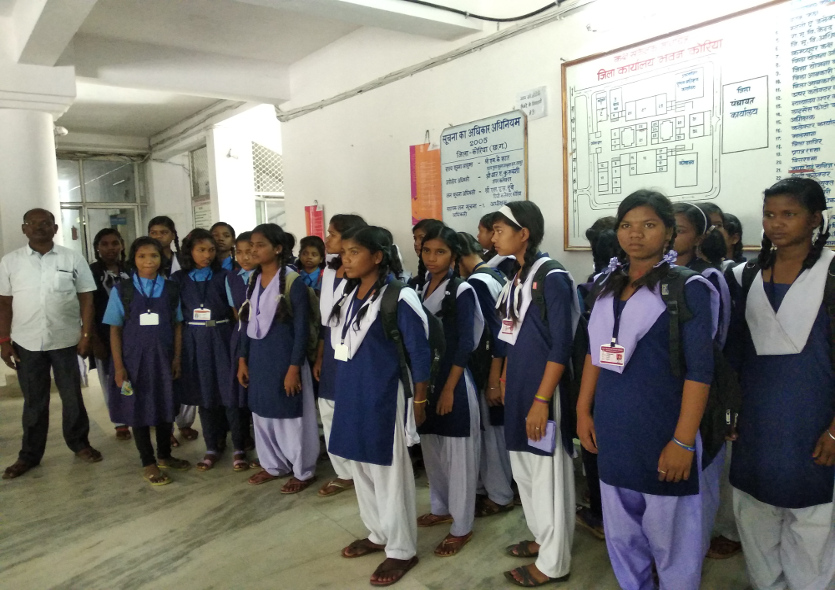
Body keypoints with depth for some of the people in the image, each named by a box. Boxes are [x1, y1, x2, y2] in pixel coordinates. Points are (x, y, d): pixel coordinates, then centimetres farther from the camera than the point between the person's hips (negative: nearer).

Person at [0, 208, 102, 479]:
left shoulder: (73, 259, -2)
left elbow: (86, 298, -1)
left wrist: (86, 335, -6)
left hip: (66, 341, -1)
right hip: (27, 343, 1)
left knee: (72, 397, 10)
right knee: (34, 402, 11)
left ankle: (80, 444, 26)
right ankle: (29, 454, 24)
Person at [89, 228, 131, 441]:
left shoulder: (131, 271, 5)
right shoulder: (91, 272, -1)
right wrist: (94, 339, -7)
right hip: (104, 336, -1)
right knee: (111, 380, 7)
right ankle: (121, 424, 18)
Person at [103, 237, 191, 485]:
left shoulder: (171, 289, 0)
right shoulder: (121, 290, -5)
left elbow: (177, 325, 3)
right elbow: (115, 330, -4)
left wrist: (177, 358, -1)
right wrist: (118, 366, -7)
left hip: (163, 357, 2)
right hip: (134, 358, -2)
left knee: (166, 407, 13)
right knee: (139, 409, 8)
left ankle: (164, 455, 33)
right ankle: (148, 463, 23)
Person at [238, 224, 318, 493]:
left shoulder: (293, 282, -14)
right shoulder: (253, 280, 6)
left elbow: (301, 329, -14)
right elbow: (249, 324, 11)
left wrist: (294, 367, -16)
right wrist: (243, 359, 8)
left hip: (284, 356, -7)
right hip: (258, 356, 7)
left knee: (290, 415, 4)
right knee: (262, 413, 16)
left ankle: (303, 471, 20)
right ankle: (274, 464, 34)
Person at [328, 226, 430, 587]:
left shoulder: (398, 297, -15)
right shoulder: (348, 294, 8)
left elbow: (419, 352, -12)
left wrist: (419, 400, -9)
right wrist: (344, 390, 13)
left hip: (382, 398, -8)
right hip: (351, 395, 8)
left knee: (388, 472, 4)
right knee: (361, 467, 18)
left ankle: (402, 550, 21)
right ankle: (378, 533, 37)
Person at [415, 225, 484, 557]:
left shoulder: (462, 292, -10)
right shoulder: (421, 289, 8)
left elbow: (465, 345, -14)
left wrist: (449, 389, -16)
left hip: (453, 381, -6)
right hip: (426, 379, 7)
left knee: (457, 453, 3)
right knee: (431, 449, 16)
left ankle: (462, 527, 15)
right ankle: (441, 508, 35)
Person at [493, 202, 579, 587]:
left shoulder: (552, 278, -16)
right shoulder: (515, 276, 9)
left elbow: (561, 345, -18)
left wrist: (542, 400, -19)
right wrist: (505, 380, 17)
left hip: (542, 391, -8)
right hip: (518, 388, 9)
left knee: (548, 472, 5)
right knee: (524, 469, 19)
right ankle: (542, 537, 38)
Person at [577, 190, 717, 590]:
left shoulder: (687, 288, -8)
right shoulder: (607, 285, 8)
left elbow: (699, 370, -12)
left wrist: (683, 441, -16)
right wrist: (583, 410, 11)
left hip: (662, 436, -5)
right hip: (612, 433, 5)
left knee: (671, 539, 7)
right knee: (621, 535, 17)